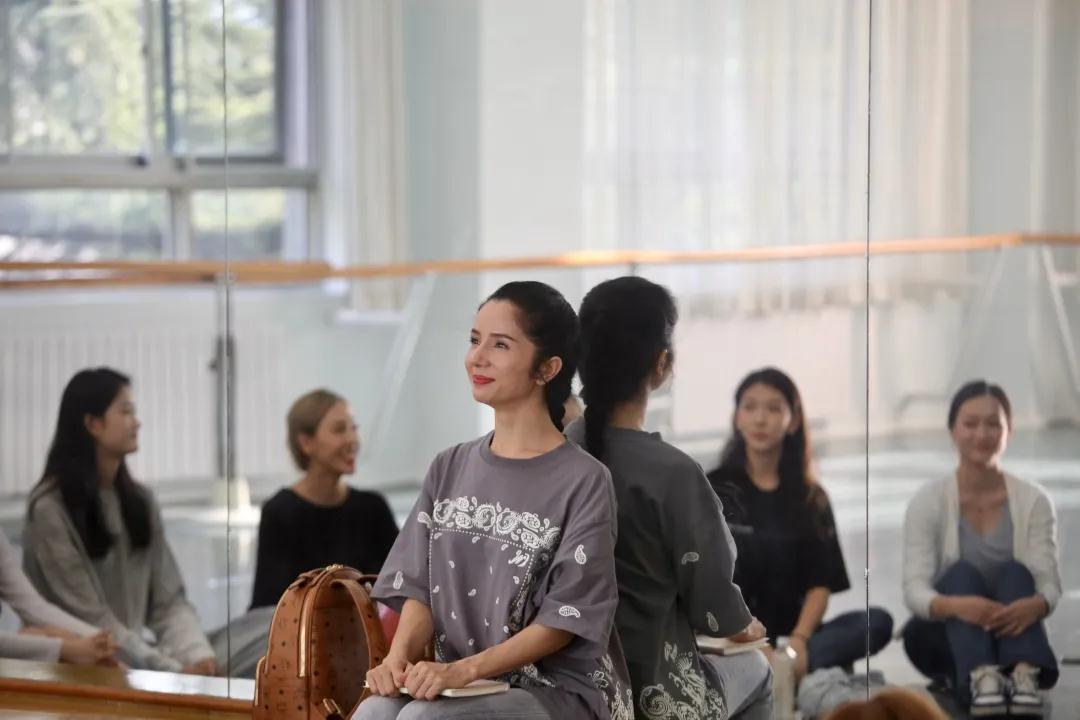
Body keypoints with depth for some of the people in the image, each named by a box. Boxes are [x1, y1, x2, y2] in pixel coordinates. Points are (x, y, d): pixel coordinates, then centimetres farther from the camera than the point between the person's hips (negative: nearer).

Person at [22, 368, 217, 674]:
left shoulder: (140, 500, 11)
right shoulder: (50, 508, -9)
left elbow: (168, 601, 7)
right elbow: (91, 619, -14)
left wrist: (198, 655, -12)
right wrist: (171, 671, -19)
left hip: (137, 662, 5)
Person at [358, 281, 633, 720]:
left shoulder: (584, 481, -7)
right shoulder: (449, 469, 12)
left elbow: (563, 620, -11)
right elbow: (421, 586, 8)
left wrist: (466, 669, -21)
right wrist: (399, 656, -13)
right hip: (454, 685, 5)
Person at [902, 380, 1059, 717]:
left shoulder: (1033, 500, -4)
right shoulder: (928, 500, -9)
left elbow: (1049, 581, -14)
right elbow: (914, 588, -20)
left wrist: (1035, 605, -40)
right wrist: (954, 605, -44)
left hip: (1008, 633, 1)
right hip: (943, 638, -1)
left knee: (1016, 573, -28)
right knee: (962, 573, -30)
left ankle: (1023, 674, -56)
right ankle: (980, 677, -58)